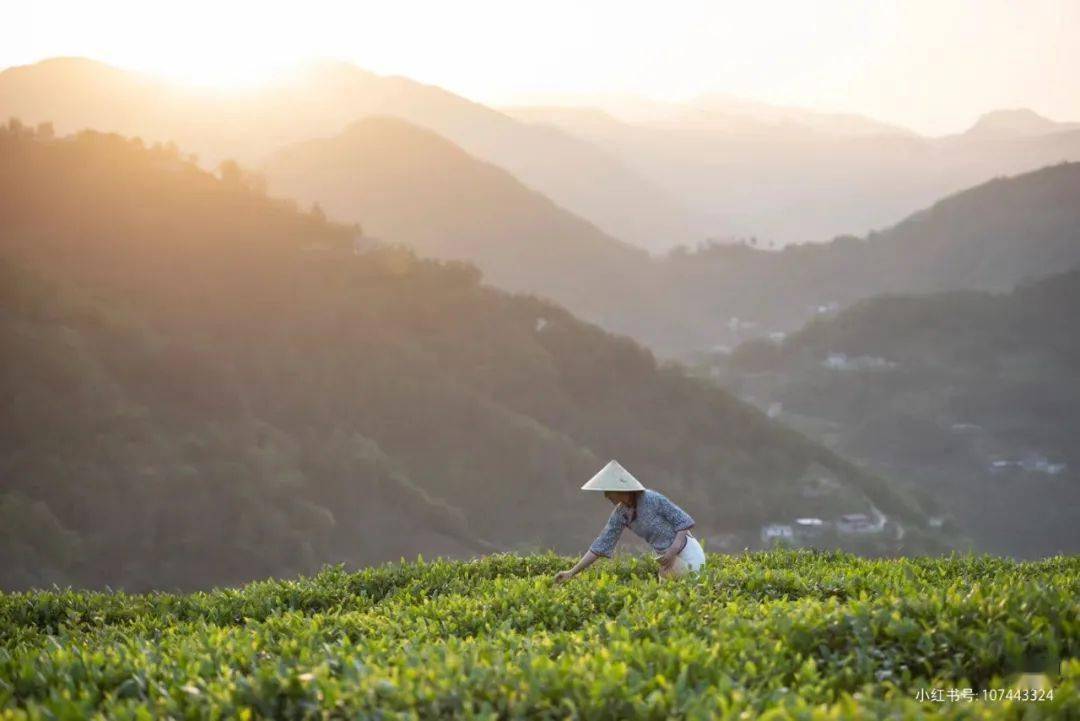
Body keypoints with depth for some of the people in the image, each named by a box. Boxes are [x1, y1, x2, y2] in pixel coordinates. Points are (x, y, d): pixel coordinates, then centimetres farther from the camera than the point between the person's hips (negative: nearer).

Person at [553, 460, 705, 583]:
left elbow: (683, 521, -16)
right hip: (667, 559, 8)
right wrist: (572, 573, -5)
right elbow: (601, 545, -1)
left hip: (687, 554, -8)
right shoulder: (620, 513, -3)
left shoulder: (653, 499, -24)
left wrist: (673, 550, -30)